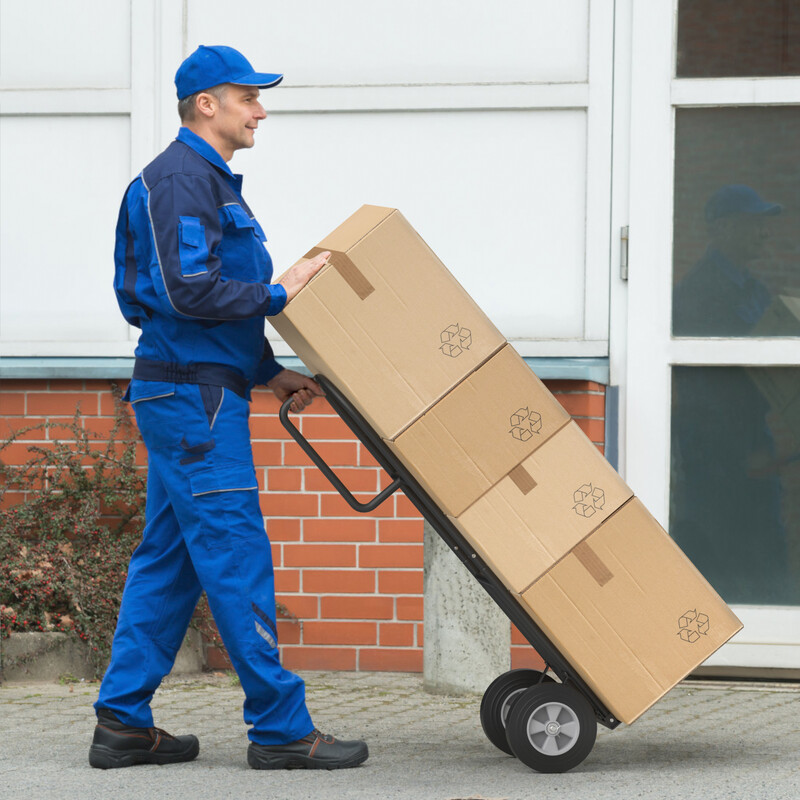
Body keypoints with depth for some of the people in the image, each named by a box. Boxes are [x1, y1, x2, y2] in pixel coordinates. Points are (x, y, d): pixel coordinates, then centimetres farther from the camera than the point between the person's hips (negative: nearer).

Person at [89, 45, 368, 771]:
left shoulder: (211, 181, 20)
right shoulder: (179, 180, -13)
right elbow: (189, 291, -22)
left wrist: (270, 373, 18)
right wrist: (279, 293, -14)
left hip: (194, 394, 11)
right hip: (193, 393, -11)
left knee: (167, 561, 10)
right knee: (237, 559, -8)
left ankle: (123, 723, 12)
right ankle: (280, 727, -6)